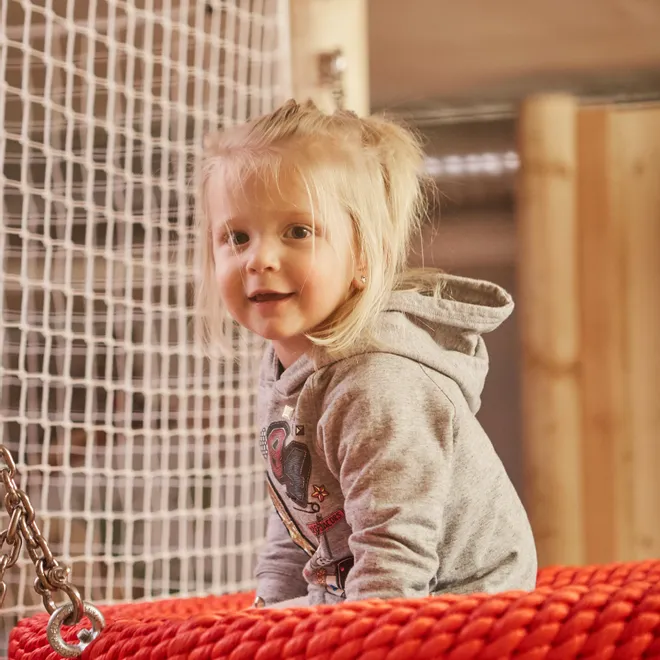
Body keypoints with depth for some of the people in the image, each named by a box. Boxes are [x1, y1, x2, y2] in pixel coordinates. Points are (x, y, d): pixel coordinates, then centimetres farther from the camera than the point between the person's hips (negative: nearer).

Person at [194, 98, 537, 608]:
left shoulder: (379, 388, -28)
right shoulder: (284, 368, 3)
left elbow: (395, 555, -31)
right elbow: (297, 517, 14)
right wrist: (270, 607, 10)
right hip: (345, 595, 9)